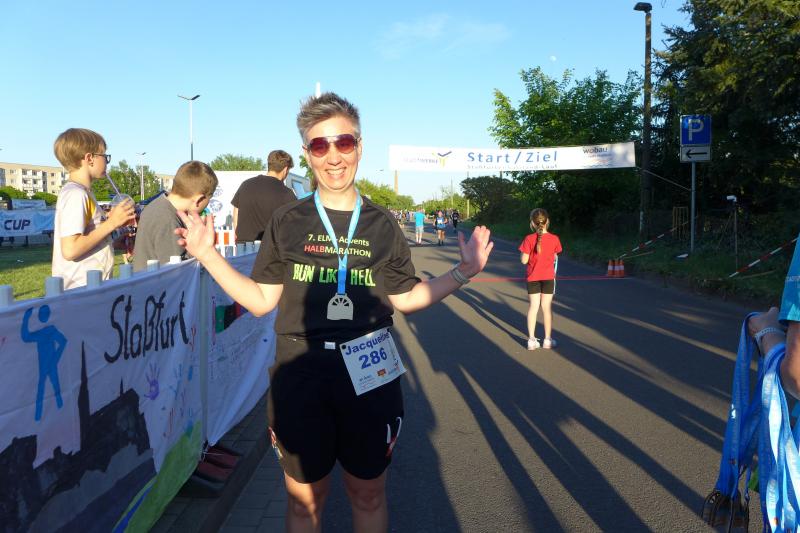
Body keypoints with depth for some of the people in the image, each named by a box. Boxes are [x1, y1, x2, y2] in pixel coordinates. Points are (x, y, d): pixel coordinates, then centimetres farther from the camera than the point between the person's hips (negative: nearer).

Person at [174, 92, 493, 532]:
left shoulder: (382, 224, 2)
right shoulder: (287, 221, -1)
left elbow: (404, 298, 6)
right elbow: (260, 301, 0)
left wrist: (463, 272, -2)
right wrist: (208, 255, -8)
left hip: (369, 375, 1)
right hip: (300, 375, -1)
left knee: (368, 494, 17)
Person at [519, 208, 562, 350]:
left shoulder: (529, 239, -13)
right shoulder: (554, 239, -9)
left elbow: (524, 260, -12)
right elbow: (554, 258, 2)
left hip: (532, 277, 0)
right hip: (548, 277, 0)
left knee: (533, 307, 6)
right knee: (547, 307, 7)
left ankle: (532, 340, 6)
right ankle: (547, 340, 13)